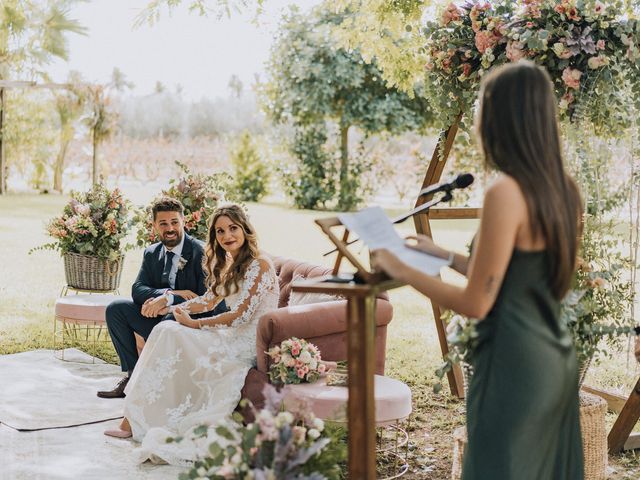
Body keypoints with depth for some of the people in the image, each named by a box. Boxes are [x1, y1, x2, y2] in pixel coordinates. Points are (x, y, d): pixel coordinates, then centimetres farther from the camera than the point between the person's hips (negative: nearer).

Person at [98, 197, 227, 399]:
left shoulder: (201, 252, -12)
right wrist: (171, 292, -21)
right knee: (115, 308, -7)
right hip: (160, 320, 6)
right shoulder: (152, 253, 8)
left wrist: (166, 300, -29)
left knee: (173, 317, -38)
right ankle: (132, 374, -6)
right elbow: (137, 289, -2)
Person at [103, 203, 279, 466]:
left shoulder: (260, 265, -14)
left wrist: (195, 324, -11)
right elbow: (210, 300, 20)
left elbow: (240, 315, -19)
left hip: (249, 344, -9)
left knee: (171, 336, -18)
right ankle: (135, 417, -11)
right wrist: (169, 306, 5)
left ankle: (137, 419, -11)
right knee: (166, 330, -8)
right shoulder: (230, 264, 14)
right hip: (233, 336, 9)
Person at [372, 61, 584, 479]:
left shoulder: (507, 193, -20)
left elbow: (476, 303, -15)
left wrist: (401, 270, -4)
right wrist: (445, 255, 21)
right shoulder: (564, 190, 4)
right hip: (556, 359, 8)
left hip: (516, 362, -8)